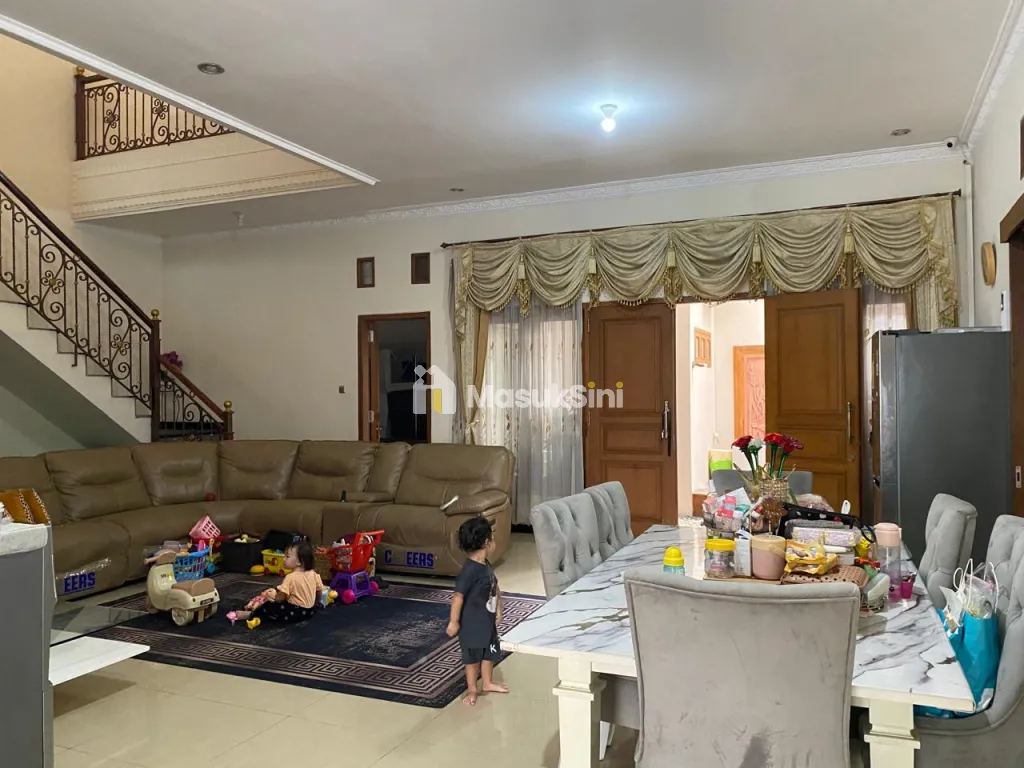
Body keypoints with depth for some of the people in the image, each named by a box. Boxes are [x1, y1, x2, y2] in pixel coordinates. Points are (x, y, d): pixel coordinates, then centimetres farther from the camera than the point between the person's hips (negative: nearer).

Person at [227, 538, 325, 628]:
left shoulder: (291, 577, -20)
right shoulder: (313, 574, -2)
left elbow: (281, 597, -17)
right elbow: (319, 590, 7)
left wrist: (273, 597, 4)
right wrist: (316, 603, 24)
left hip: (296, 612, -8)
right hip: (309, 610, 8)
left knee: (270, 607, -2)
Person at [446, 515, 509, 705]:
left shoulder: (486, 565, 1)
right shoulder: (470, 570, -28)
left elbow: (495, 588, 13)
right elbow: (458, 596, -25)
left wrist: (498, 611, 15)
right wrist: (454, 622, -20)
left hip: (488, 620, 9)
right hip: (472, 623, -9)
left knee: (489, 653, 23)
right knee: (473, 657, 9)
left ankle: (488, 683, 41)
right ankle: (472, 690, 26)